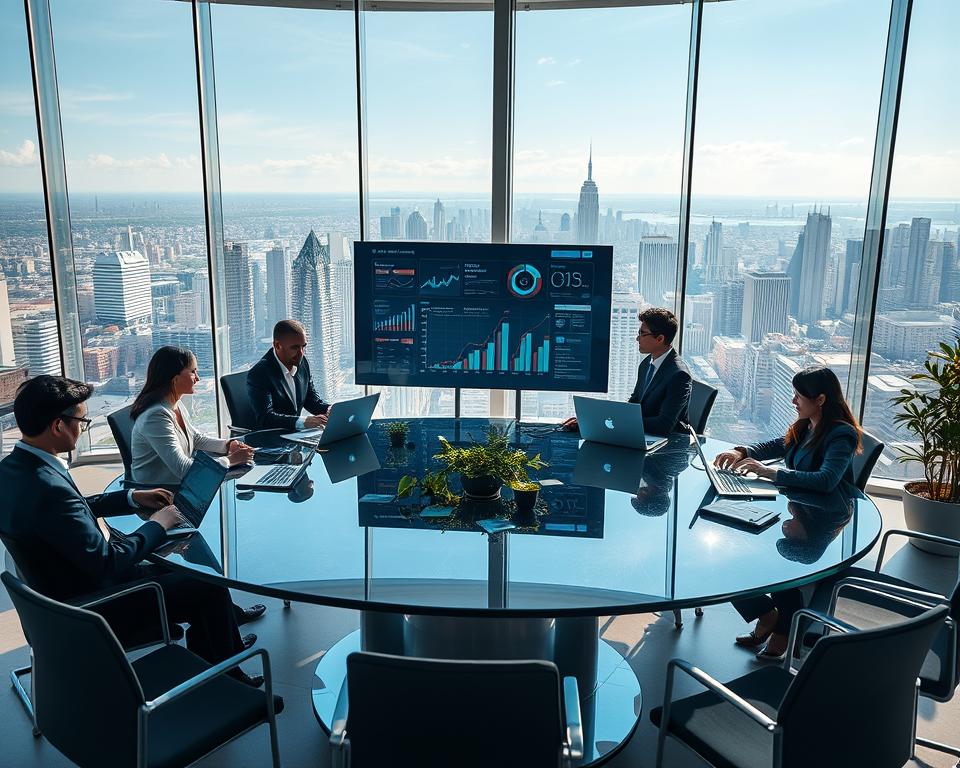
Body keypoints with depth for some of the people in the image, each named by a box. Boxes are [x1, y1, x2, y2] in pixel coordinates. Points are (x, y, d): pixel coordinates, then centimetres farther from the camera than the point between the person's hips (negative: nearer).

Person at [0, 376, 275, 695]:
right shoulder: (48, 488, -33)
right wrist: (157, 525, -13)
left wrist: (132, 498, 9)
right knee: (211, 588, -5)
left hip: (66, 588, 10)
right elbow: (108, 562, -27)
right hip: (91, 606, -10)